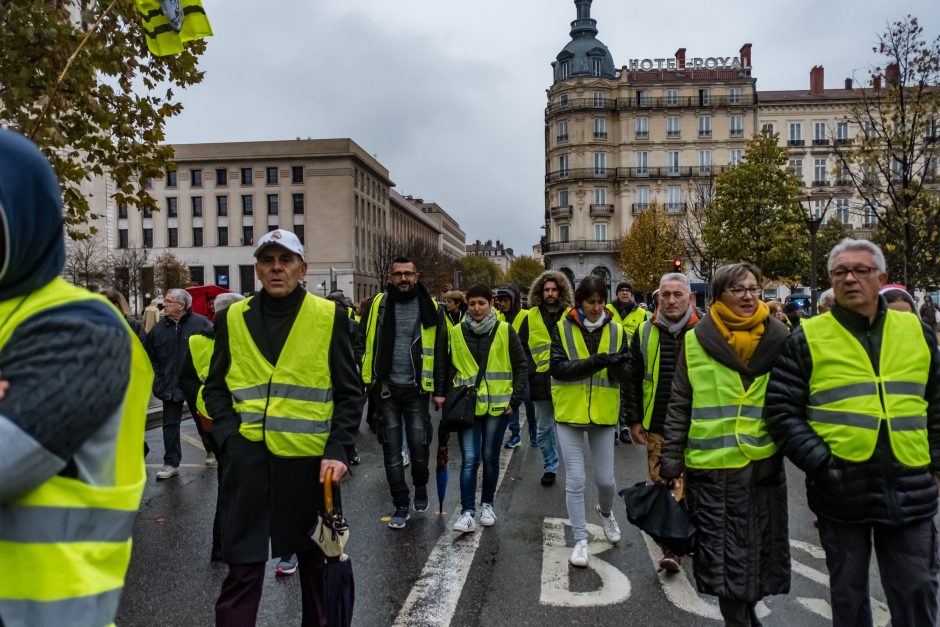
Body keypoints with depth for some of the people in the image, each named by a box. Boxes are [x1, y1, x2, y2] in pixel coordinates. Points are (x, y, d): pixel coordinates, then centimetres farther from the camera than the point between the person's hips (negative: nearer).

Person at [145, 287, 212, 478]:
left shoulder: (201, 324, -10)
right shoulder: (159, 328, 3)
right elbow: (150, 357, 10)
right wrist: (158, 382, 2)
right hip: (169, 386, 3)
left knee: (203, 420, 14)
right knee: (170, 425, 6)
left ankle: (211, 450, 37)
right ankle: (171, 464, 14)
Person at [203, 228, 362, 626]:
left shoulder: (329, 316, -1)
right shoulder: (232, 318, 5)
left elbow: (349, 392, -1)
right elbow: (215, 388, 10)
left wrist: (337, 450, -11)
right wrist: (229, 436, -5)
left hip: (311, 458, 0)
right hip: (248, 457, 1)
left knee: (315, 558, 16)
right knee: (242, 566, 5)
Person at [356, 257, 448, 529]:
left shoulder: (430, 308, -1)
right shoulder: (378, 304, 2)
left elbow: (440, 352, 1)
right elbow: (362, 342, 7)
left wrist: (439, 390, -2)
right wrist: (361, 376, -2)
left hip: (416, 389, -1)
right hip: (386, 388, 1)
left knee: (419, 445, 2)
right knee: (391, 449, 5)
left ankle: (420, 487, 32)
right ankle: (401, 505, 18)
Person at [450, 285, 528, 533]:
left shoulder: (505, 330, -1)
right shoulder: (456, 333, 2)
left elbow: (520, 366, 2)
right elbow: (449, 369, 9)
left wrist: (515, 399, -3)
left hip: (498, 405, 0)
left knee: (490, 457, 10)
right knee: (469, 459, -6)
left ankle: (487, 505, 27)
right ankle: (467, 513, -1)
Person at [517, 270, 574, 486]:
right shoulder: (531, 317, 5)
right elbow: (521, 347, 9)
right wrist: (531, 370, -1)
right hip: (541, 381, 2)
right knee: (545, 428, 12)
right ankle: (550, 467, 26)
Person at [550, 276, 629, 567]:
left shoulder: (616, 331, 1)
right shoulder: (562, 329, -6)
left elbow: (623, 375, -2)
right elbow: (558, 368, -15)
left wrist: (617, 365, -25)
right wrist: (594, 362, -27)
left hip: (602, 413, 2)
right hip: (570, 412, -1)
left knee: (605, 480, 9)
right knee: (575, 479, 3)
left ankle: (605, 511, 43)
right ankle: (581, 540, 18)